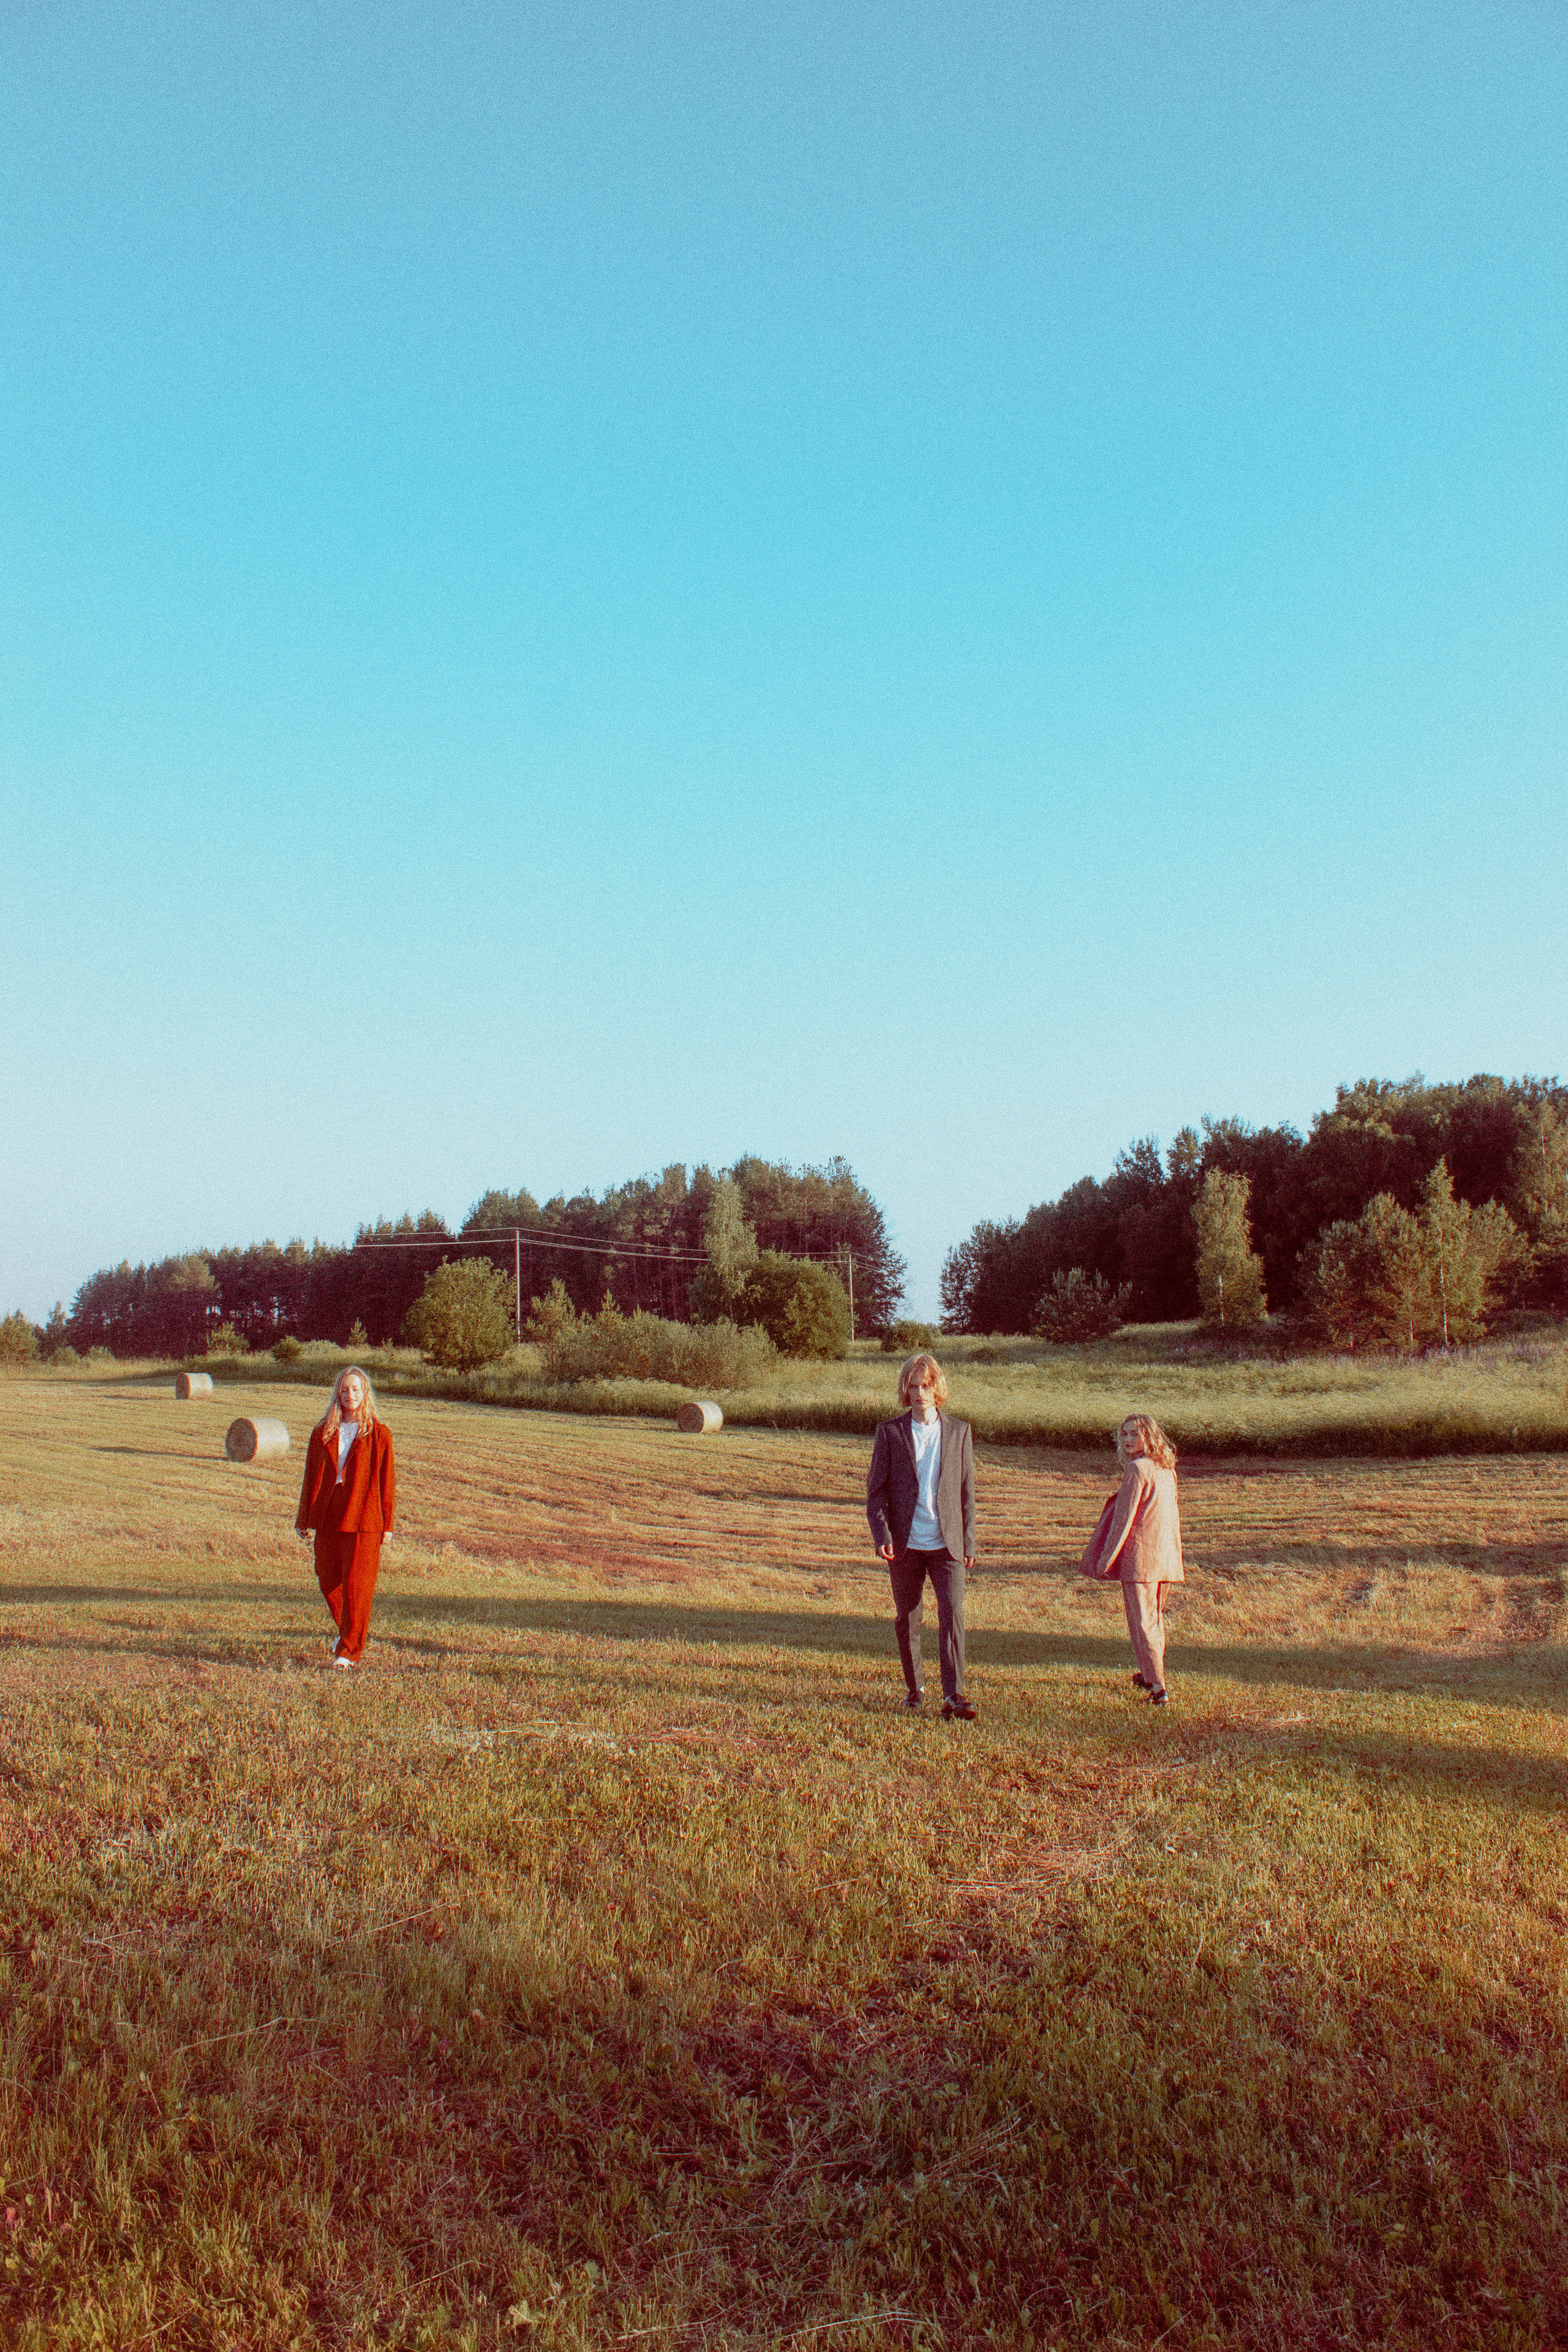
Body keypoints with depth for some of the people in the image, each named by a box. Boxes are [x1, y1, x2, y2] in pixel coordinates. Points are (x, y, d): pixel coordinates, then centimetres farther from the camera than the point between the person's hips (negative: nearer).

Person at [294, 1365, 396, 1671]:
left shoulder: (379, 1434, -1)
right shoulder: (323, 1432, 8)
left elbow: (387, 1481, 0)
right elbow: (310, 1477, 11)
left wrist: (387, 1524, -2)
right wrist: (303, 1519, 10)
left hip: (363, 1520, -4)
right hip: (327, 1519, 4)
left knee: (357, 1585, -4)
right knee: (328, 1581, 12)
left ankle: (350, 1651, 5)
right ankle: (346, 1630, 37)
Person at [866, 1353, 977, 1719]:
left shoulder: (959, 1431, 5)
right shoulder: (889, 1431, 2)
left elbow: (966, 1490, 8)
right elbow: (876, 1489, 2)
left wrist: (968, 1542, 6)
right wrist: (881, 1535, -10)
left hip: (947, 1543, 0)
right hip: (905, 1544, 0)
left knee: (952, 1613, -13)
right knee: (907, 1619, 9)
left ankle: (953, 1694, -11)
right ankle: (914, 1687, 25)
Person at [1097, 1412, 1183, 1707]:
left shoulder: (1137, 1469, -16)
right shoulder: (1167, 1470, 9)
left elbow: (1124, 1517, -16)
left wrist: (1106, 1558, -10)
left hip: (1139, 1558, -8)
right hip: (1166, 1557, 8)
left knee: (1141, 1622, -2)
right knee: (1155, 1617, 21)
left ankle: (1157, 1687, -5)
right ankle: (1150, 1674, 36)